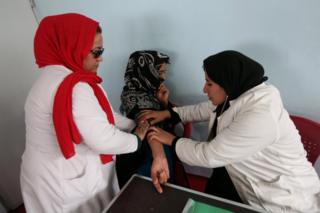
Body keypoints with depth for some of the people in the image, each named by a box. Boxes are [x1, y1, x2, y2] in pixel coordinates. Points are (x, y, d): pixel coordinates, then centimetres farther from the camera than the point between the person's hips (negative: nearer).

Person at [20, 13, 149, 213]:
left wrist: (137, 125, 1)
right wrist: (138, 138, -12)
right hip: (67, 181, -9)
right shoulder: (74, 88, -30)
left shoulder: (55, 77, 5)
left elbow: (102, 114, 5)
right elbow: (103, 140, -30)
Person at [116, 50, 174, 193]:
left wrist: (164, 101, -15)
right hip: (141, 154, -7)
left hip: (163, 146, 7)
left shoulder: (152, 90, -1)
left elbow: (168, 119, 4)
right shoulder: (134, 96, -24)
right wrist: (159, 157, -60)